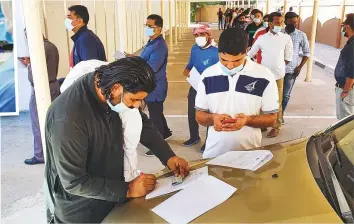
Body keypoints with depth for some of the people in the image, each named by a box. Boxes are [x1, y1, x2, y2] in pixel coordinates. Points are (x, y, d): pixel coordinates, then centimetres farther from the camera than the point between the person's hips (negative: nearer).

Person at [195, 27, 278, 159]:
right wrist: (212, 118, -18)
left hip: (249, 152, -1)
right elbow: (199, 116, 4)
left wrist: (247, 120, -21)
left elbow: (271, 118, -3)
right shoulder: (208, 75, -3)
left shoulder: (264, 76, -9)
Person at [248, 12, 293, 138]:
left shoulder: (286, 38, -1)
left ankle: (276, 127, 19)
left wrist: (278, 66, 4)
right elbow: (250, 54, 8)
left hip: (278, 75, -1)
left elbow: (288, 58, 3)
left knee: (277, 102, 6)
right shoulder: (262, 38, 1)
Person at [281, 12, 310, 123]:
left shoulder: (301, 35, -1)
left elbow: (306, 53, 4)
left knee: (286, 94, 4)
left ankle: (281, 114, 20)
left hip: (291, 70, 0)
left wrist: (300, 66, -5)